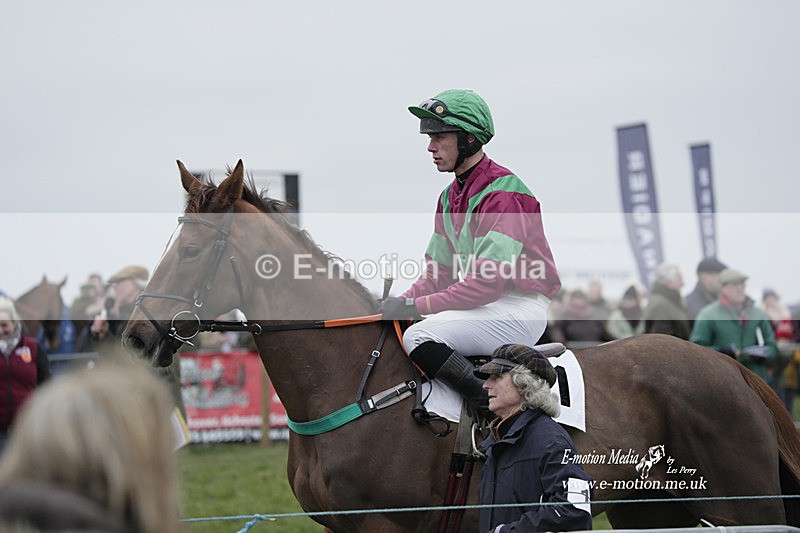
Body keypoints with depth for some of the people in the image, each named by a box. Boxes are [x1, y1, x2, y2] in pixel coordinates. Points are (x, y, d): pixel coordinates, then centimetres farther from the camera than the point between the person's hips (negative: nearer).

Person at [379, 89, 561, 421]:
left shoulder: (502, 193, -16)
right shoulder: (450, 197, 14)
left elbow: (487, 283, -22)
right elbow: (437, 274, 14)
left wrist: (418, 306, -20)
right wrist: (401, 304, -5)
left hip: (519, 310, -10)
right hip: (484, 306, 10)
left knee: (419, 336, -26)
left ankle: (493, 409, -24)